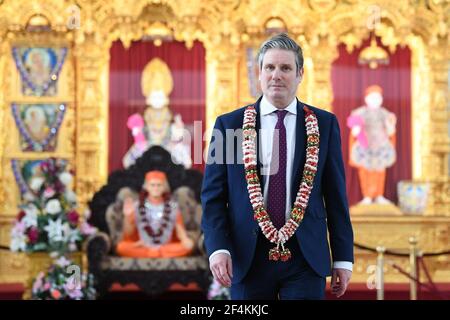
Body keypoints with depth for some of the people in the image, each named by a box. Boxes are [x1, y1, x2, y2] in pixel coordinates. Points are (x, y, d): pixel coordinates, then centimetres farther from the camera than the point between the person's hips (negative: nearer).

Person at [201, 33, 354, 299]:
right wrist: (218, 248, -11)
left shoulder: (324, 124, 5)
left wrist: (343, 258, 3)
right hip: (248, 258, 0)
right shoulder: (229, 125, 4)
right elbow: (213, 195, 3)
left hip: (306, 257, 0)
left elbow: (336, 195, 5)